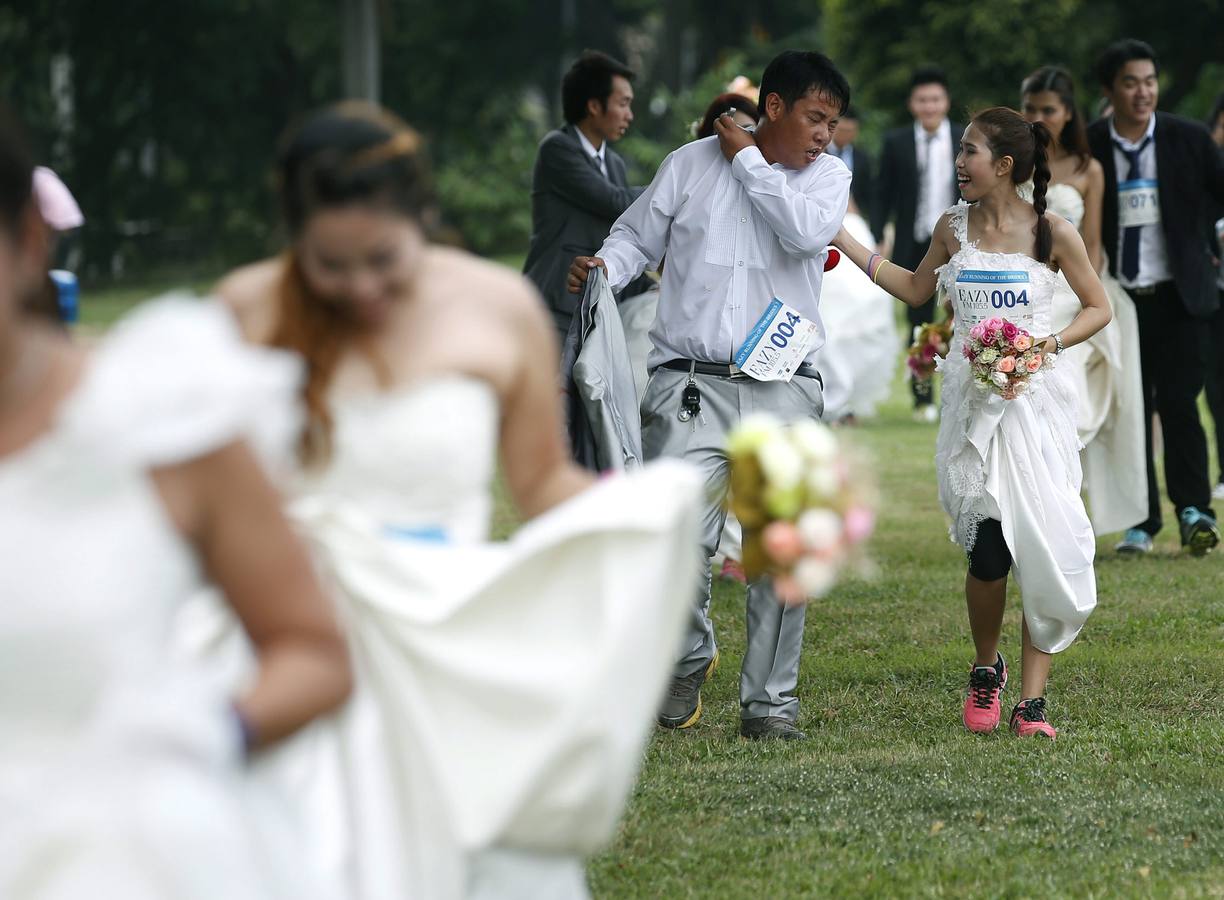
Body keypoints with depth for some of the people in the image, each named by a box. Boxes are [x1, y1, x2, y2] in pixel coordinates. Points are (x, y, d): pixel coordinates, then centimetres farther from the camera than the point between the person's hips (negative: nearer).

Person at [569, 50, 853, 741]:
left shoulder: (829, 175, 9)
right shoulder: (691, 164, 7)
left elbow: (807, 230, -12)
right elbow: (638, 235, 15)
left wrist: (748, 160, -5)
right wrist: (605, 267, -6)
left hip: (785, 390, 2)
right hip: (692, 383, -2)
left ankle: (770, 701, 12)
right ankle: (690, 658, 15)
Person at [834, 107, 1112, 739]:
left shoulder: (1053, 234, -3)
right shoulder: (954, 228, 7)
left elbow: (1099, 309, 5)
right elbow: (916, 289, 24)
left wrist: (1050, 342, -12)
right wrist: (842, 242, 20)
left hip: (1034, 405, -2)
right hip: (972, 405, 2)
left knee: (1043, 544, -10)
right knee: (988, 549, -7)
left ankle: (1030, 700, -3)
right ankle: (986, 669, 21)